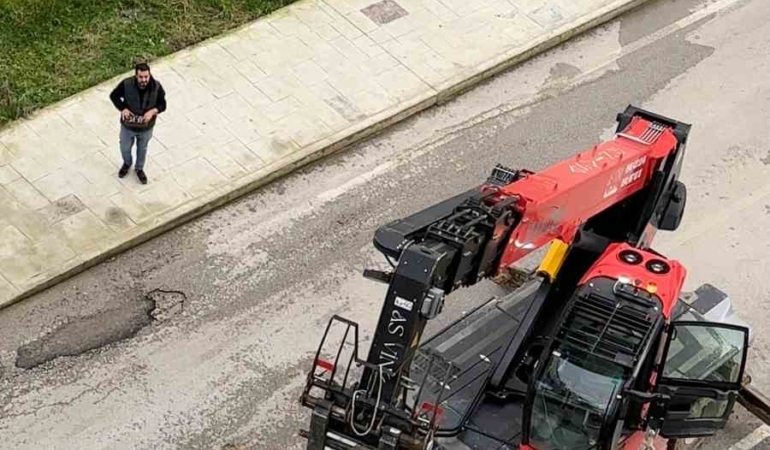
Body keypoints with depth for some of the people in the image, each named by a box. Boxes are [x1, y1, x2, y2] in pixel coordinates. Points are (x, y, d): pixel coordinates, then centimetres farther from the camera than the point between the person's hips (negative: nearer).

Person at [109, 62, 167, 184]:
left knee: (142, 149, 26)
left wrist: (152, 111, -31)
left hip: (146, 127, 0)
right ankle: (127, 163, 60)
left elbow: (162, 105, -11)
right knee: (125, 148, 25)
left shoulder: (157, 87, -26)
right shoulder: (126, 84, -27)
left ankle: (139, 169, 56)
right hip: (128, 125, 0)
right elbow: (114, 95, -10)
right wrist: (122, 108, -26)